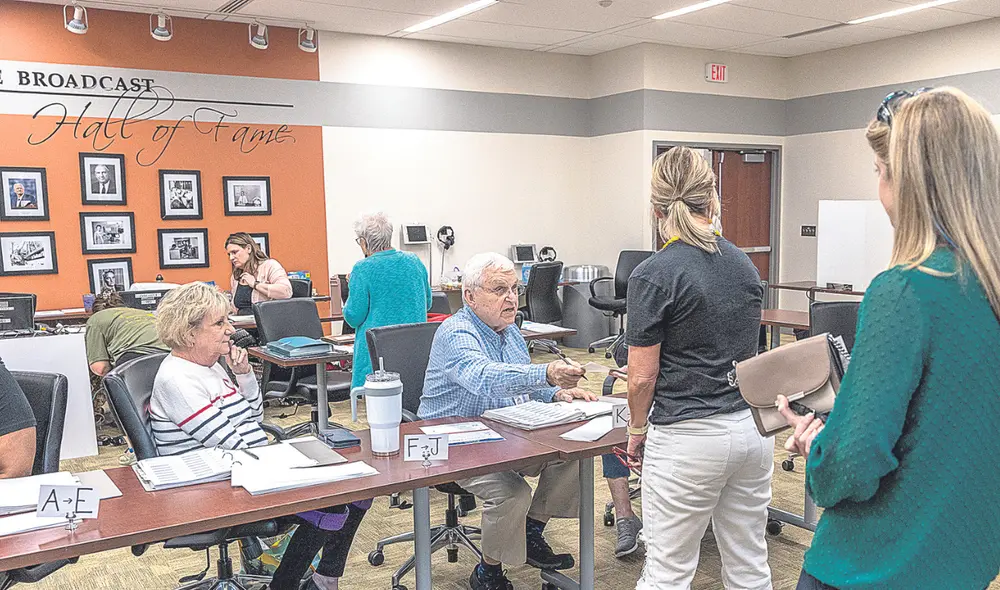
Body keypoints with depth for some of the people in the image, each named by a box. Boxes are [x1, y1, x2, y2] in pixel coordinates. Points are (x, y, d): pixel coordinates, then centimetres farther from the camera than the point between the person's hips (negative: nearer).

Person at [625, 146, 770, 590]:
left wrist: (637, 430, 5)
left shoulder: (653, 276, -14)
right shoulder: (745, 265, 7)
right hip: (753, 430, 7)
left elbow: (643, 376, -11)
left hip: (687, 438, -7)